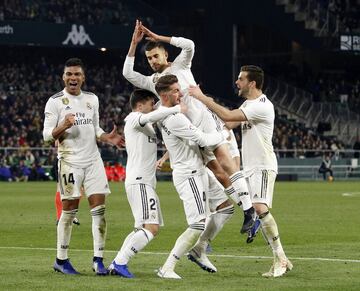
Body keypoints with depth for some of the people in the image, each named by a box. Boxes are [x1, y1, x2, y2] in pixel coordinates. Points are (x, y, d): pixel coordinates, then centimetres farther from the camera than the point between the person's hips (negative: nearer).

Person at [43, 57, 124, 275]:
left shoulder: (92, 99, 12)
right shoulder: (55, 102, -3)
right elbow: (47, 135, -5)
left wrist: (107, 137, 2)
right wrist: (63, 126, -24)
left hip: (93, 160, 5)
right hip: (70, 161, -4)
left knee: (99, 208, -3)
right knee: (69, 210, -3)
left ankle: (98, 259, -1)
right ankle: (61, 259, 9)